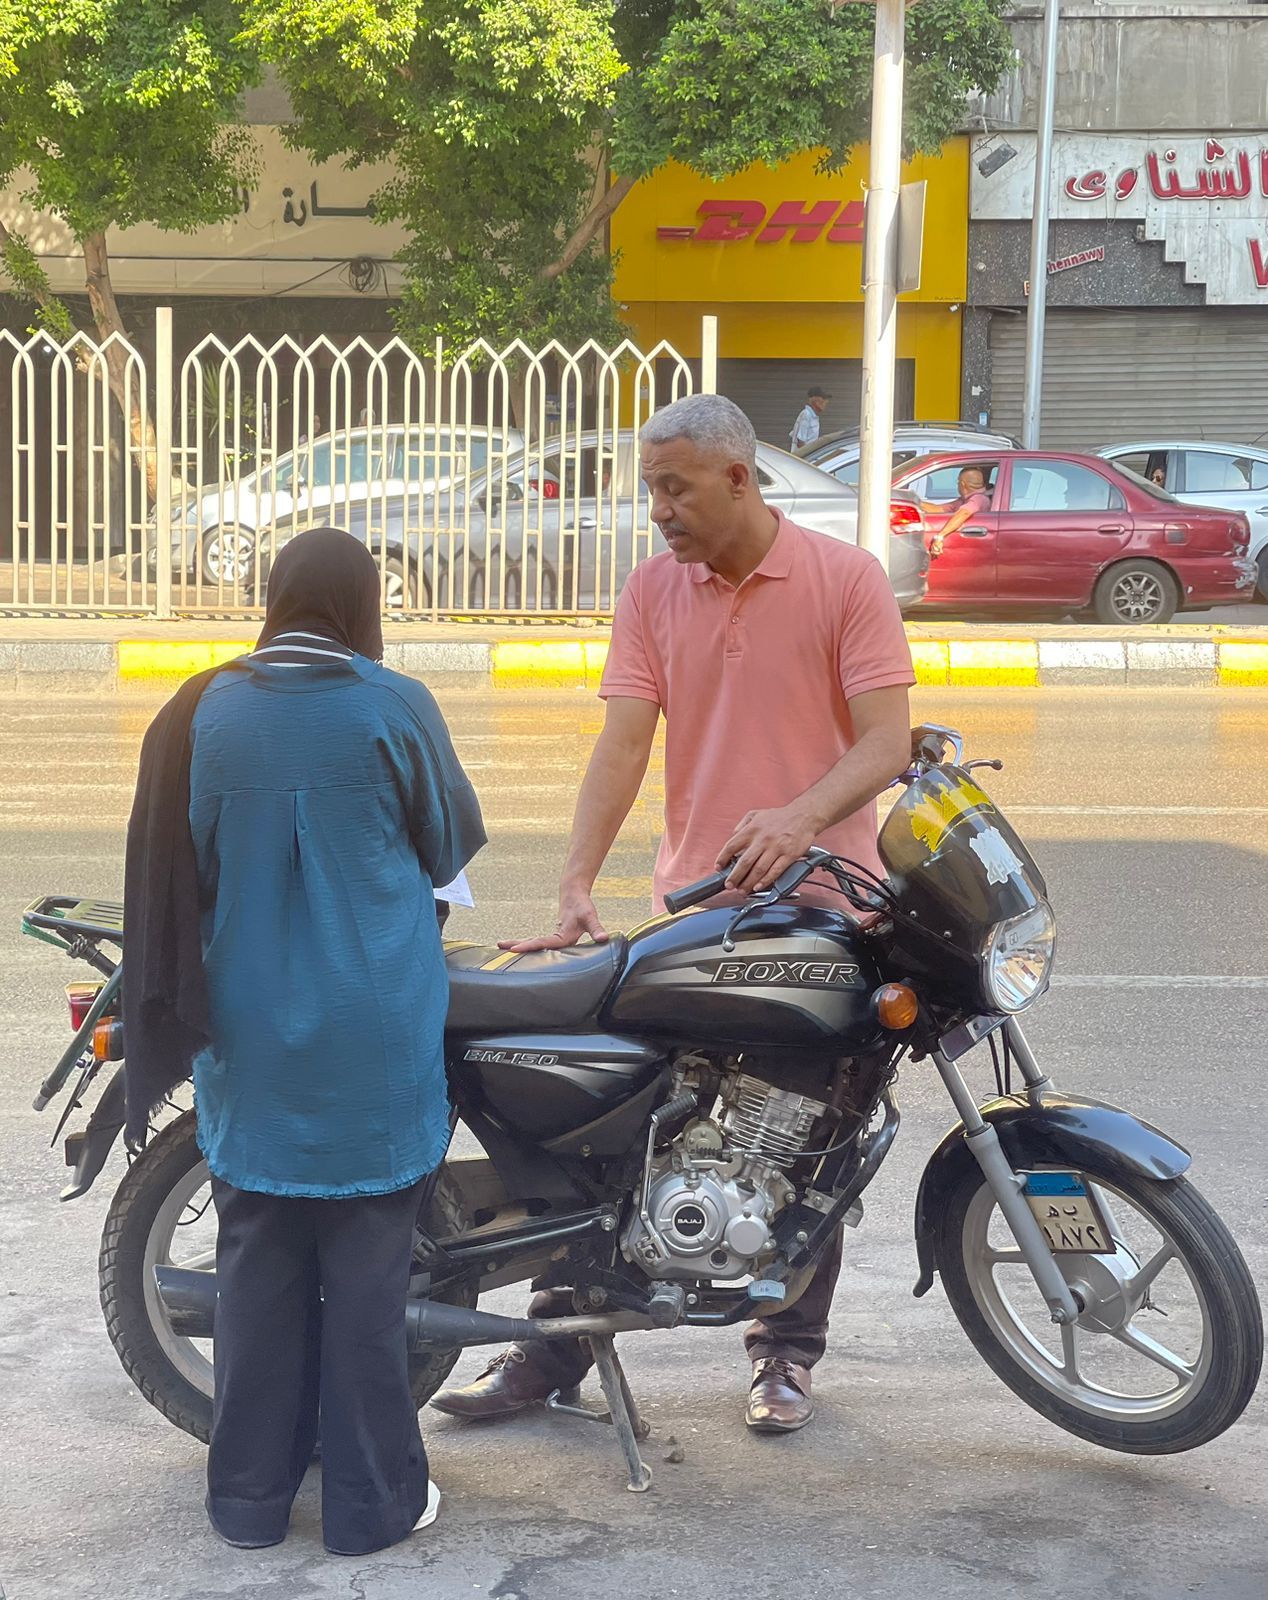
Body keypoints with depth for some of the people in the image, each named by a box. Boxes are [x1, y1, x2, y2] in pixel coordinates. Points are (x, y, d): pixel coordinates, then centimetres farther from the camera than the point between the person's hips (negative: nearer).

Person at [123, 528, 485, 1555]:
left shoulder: (204, 711, -1)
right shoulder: (393, 708, -11)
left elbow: (186, 868, 8)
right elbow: (453, 845, 3)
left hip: (249, 1044, 3)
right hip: (370, 1045, -3)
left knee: (259, 1269, 12)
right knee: (365, 1274, 6)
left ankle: (251, 1495, 21)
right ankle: (372, 1501, 14)